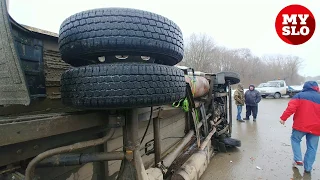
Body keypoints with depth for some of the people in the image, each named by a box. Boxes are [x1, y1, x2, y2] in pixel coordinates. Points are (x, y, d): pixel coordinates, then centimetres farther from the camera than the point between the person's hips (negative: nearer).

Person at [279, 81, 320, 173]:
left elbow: (291, 107, -15)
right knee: (312, 148, 12)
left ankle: (298, 159, 6)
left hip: (301, 125, -3)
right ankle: (308, 168, 15)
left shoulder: (299, 95, -2)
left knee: (295, 139, 18)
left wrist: (283, 118, -14)